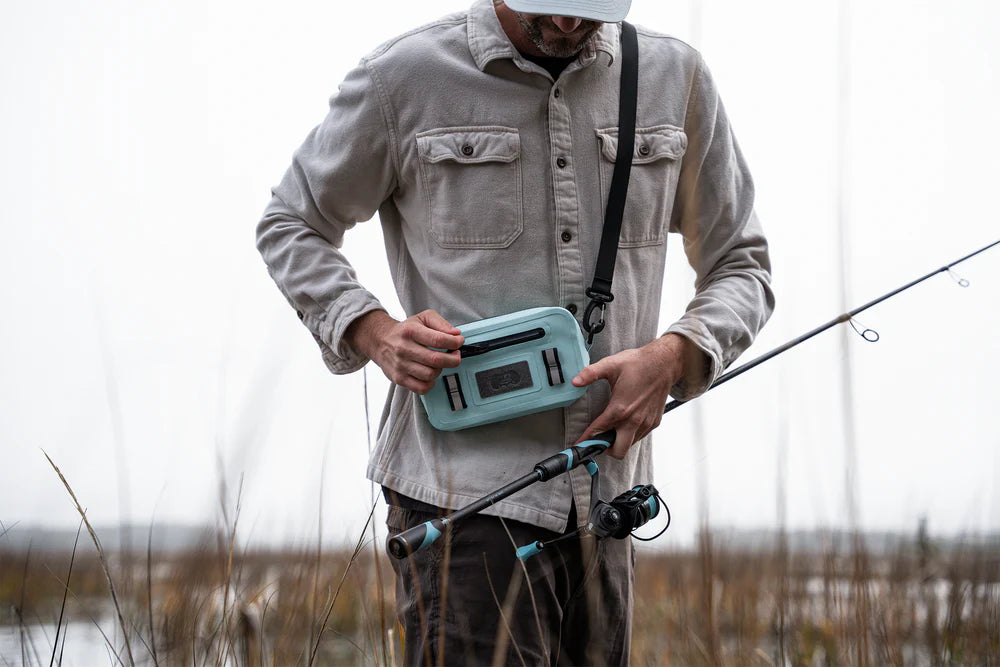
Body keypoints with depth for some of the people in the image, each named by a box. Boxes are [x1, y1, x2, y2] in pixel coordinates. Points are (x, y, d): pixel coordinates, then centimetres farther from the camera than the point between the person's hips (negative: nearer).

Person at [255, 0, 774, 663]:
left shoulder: (677, 77, 7)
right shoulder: (405, 76, -1)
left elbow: (742, 264, 16)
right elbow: (291, 226, 12)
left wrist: (675, 356, -6)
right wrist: (375, 332, -7)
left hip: (604, 507, 4)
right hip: (462, 495, -4)